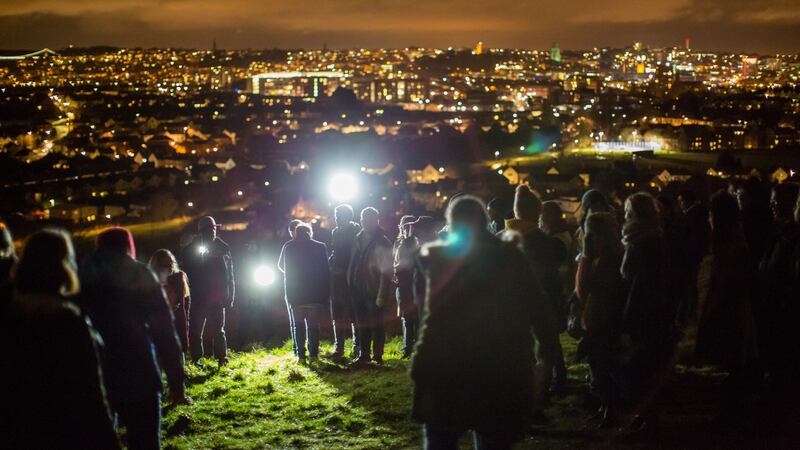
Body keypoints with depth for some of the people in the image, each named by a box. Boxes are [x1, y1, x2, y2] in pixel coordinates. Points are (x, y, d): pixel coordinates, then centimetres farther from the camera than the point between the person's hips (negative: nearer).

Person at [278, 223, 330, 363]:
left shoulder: (289, 247, -2)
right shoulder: (320, 247, -2)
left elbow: (281, 265, 12)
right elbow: (326, 271, -2)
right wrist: (326, 293, 4)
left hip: (295, 293, 0)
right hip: (315, 294, 0)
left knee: (298, 325, 7)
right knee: (313, 324, 10)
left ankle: (301, 355, 3)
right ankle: (313, 354, 8)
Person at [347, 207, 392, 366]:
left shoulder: (382, 244, -12)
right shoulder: (359, 239, 9)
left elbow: (386, 272, -15)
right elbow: (353, 264, 13)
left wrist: (381, 295, -18)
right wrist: (351, 284, 6)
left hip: (373, 292, -6)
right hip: (358, 291, 6)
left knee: (376, 326, 4)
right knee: (362, 325, 14)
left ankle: (377, 357, 15)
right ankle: (363, 355, 25)